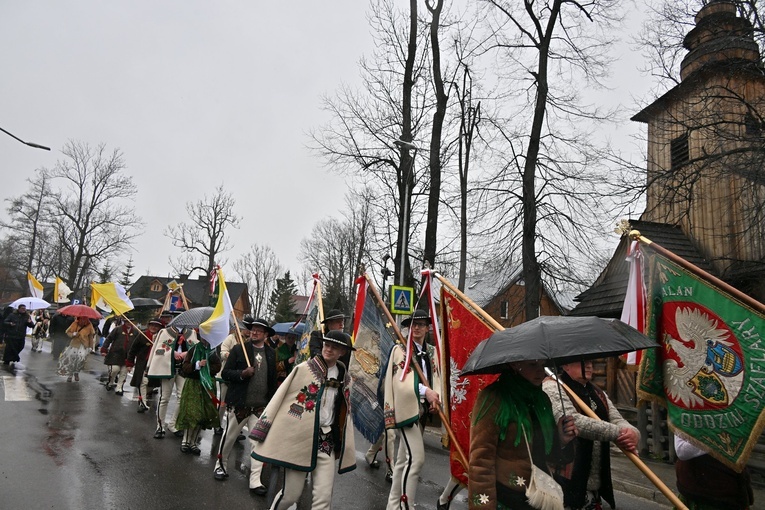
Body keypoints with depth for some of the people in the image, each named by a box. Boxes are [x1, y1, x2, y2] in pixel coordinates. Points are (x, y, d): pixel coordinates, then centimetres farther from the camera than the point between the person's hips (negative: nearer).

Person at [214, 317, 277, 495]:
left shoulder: (271, 354, 6)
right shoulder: (238, 349, -3)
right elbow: (225, 373, -4)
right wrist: (242, 373, -22)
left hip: (261, 406, 2)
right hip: (238, 404, -2)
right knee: (229, 437, 13)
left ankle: (255, 481, 5)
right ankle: (221, 465, 38)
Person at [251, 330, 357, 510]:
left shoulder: (344, 378, 6)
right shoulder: (304, 369, -6)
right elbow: (281, 399, -5)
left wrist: (344, 449, 14)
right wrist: (264, 431, -6)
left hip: (327, 442, 3)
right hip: (299, 439, -3)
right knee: (291, 494, 5)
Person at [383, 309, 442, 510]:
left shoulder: (432, 352, 13)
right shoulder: (399, 349, -5)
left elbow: (436, 378, 8)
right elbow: (400, 380, -14)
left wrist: (435, 397, -12)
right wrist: (425, 390, -24)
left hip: (422, 409, 7)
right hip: (406, 408, -7)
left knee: (404, 459, 14)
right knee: (416, 458, -15)